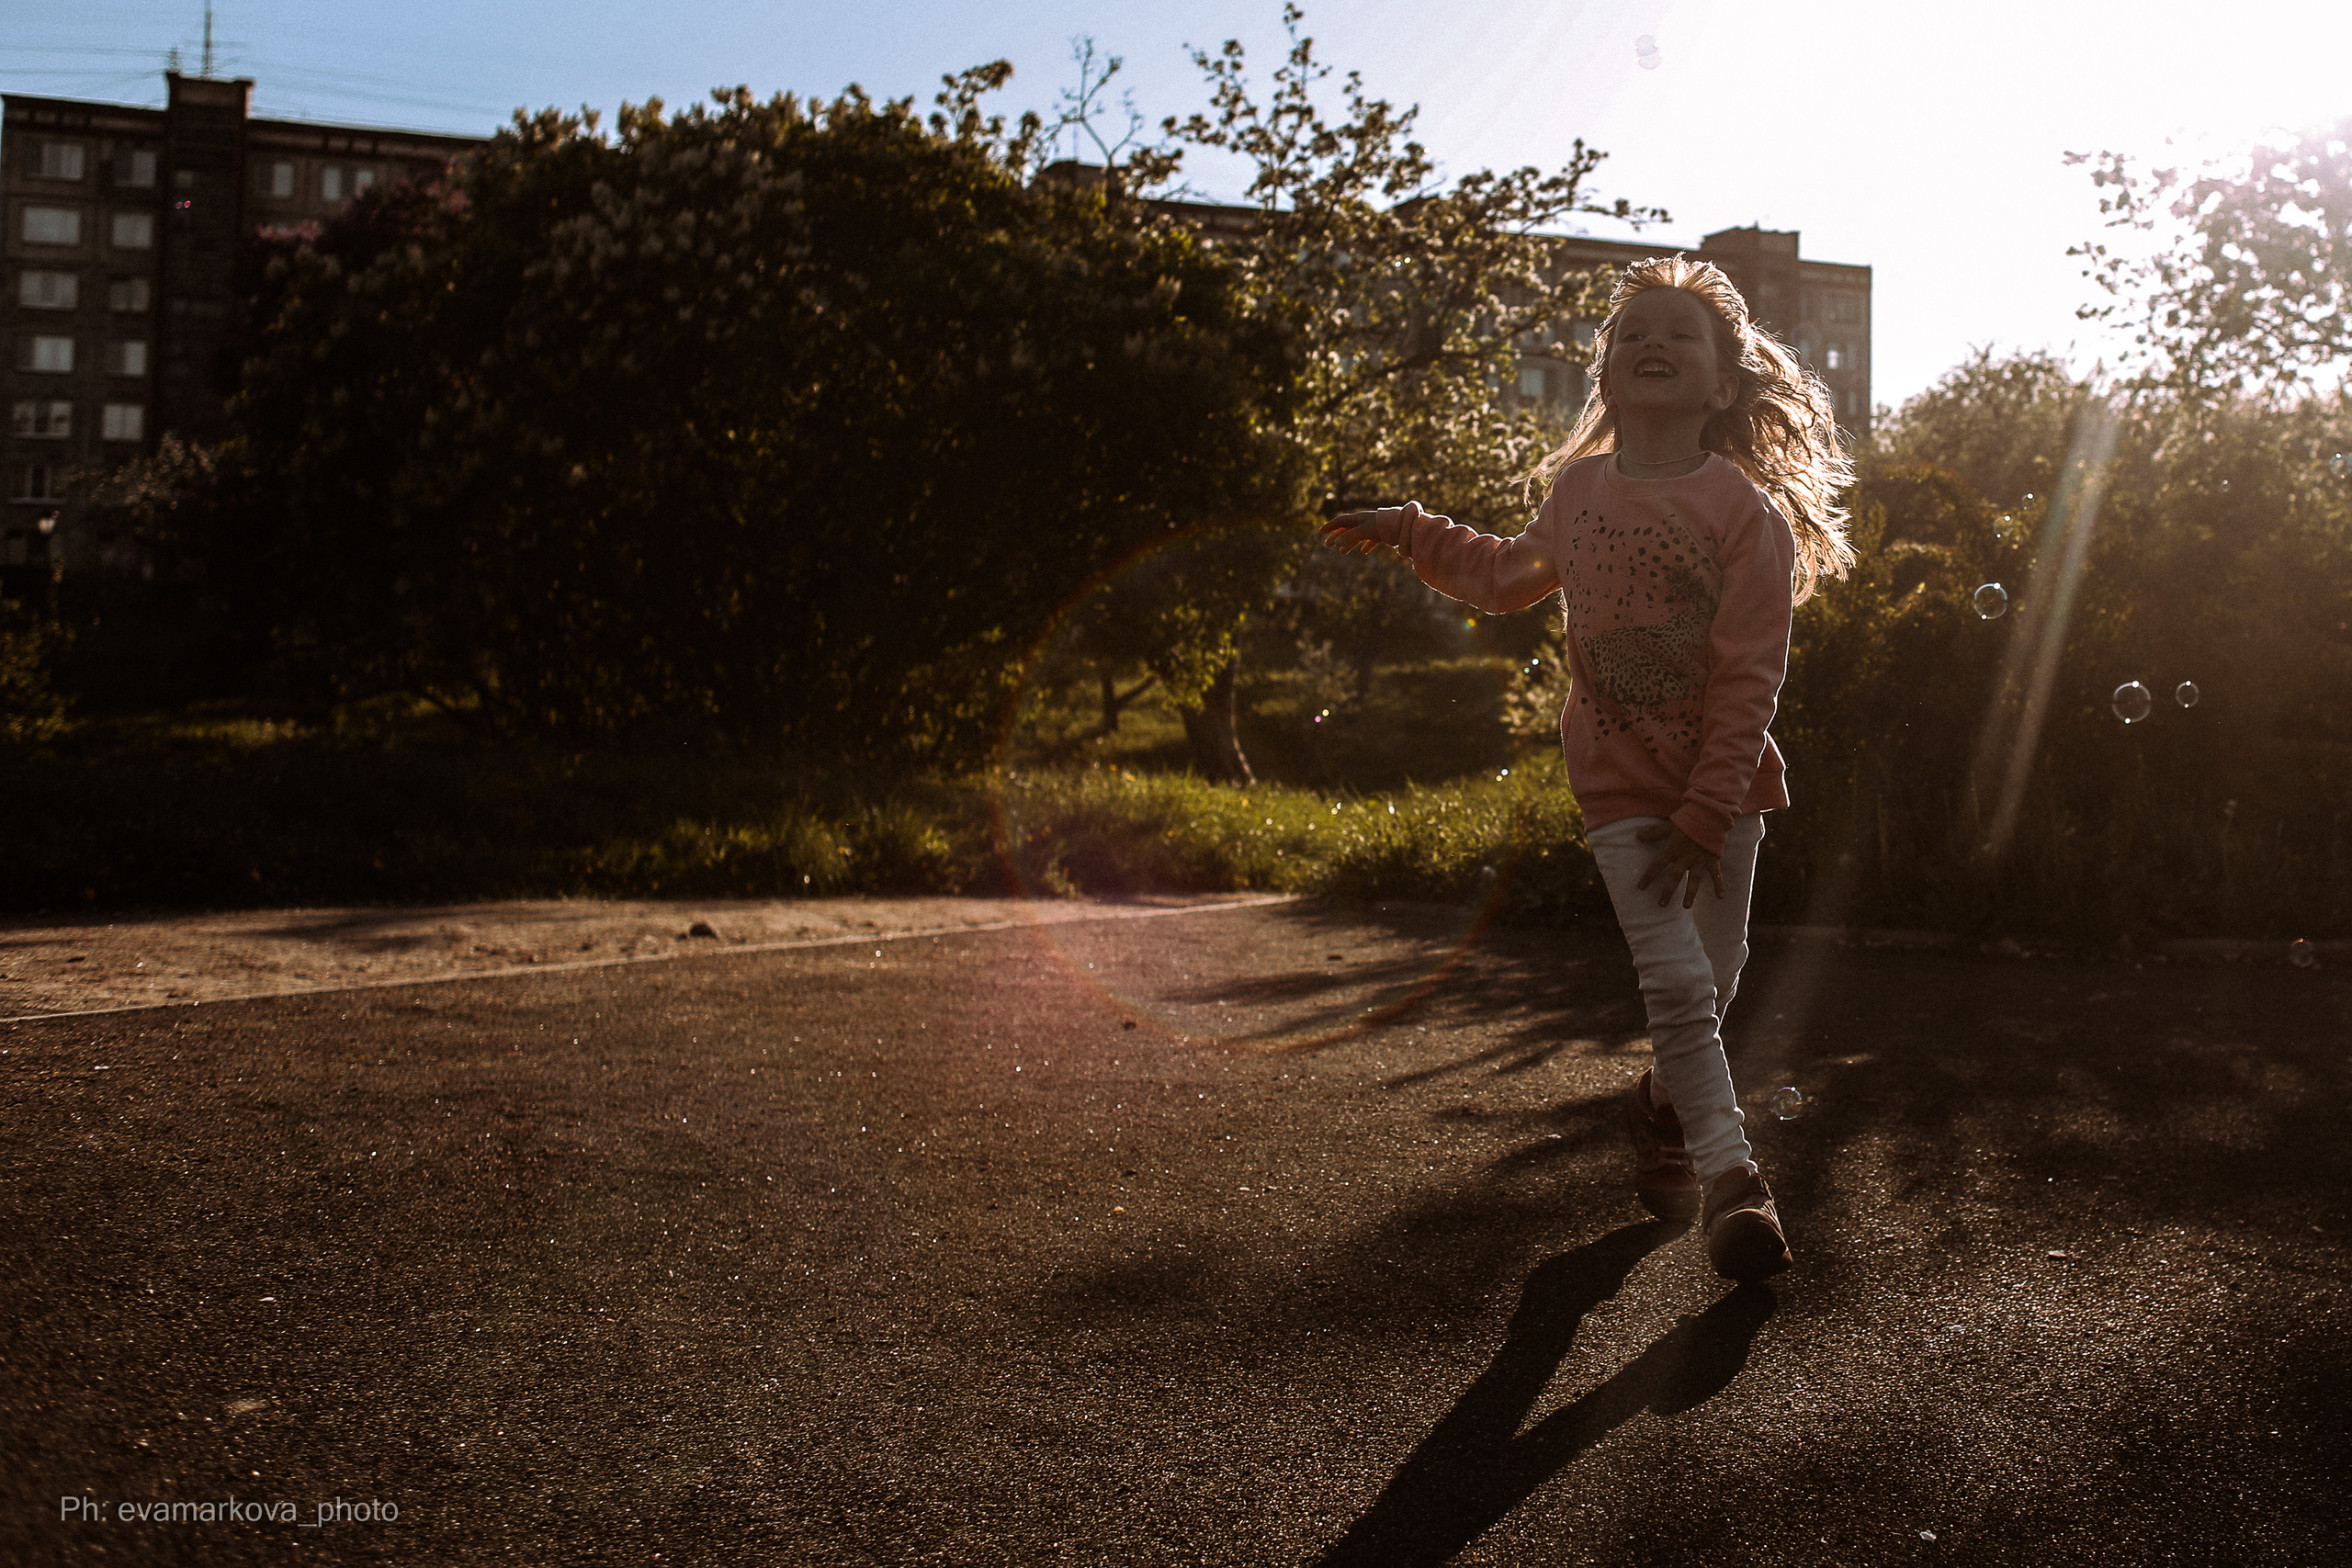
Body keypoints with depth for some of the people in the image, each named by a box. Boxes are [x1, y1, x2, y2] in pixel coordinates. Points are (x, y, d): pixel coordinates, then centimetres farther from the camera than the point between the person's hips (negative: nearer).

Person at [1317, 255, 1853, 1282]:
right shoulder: (1576, 490, -1)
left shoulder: (1749, 512, -14)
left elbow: (1748, 679, -15)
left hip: (1725, 785, 0)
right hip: (1620, 785, 1)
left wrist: (1703, 818, -17)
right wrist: (1409, 534, 15)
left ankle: (1661, 1107, 41)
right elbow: (1509, 576, 21)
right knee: (1677, 984, -10)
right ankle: (1730, 1181, -3)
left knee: (1715, 974, 13)